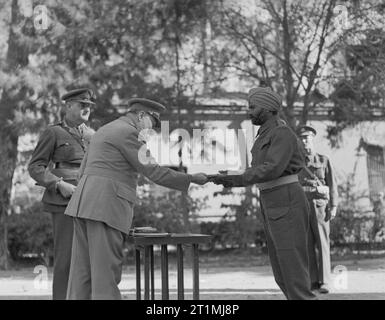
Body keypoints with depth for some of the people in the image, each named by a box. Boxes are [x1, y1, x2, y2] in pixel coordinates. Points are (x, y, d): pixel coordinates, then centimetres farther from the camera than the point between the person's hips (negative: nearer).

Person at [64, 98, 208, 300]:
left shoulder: (104, 131, 24)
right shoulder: (128, 132, -6)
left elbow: (84, 171, 25)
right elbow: (154, 173, -9)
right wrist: (192, 179, 0)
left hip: (84, 205, 9)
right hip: (106, 207, -9)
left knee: (83, 270, 6)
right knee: (106, 273, -10)